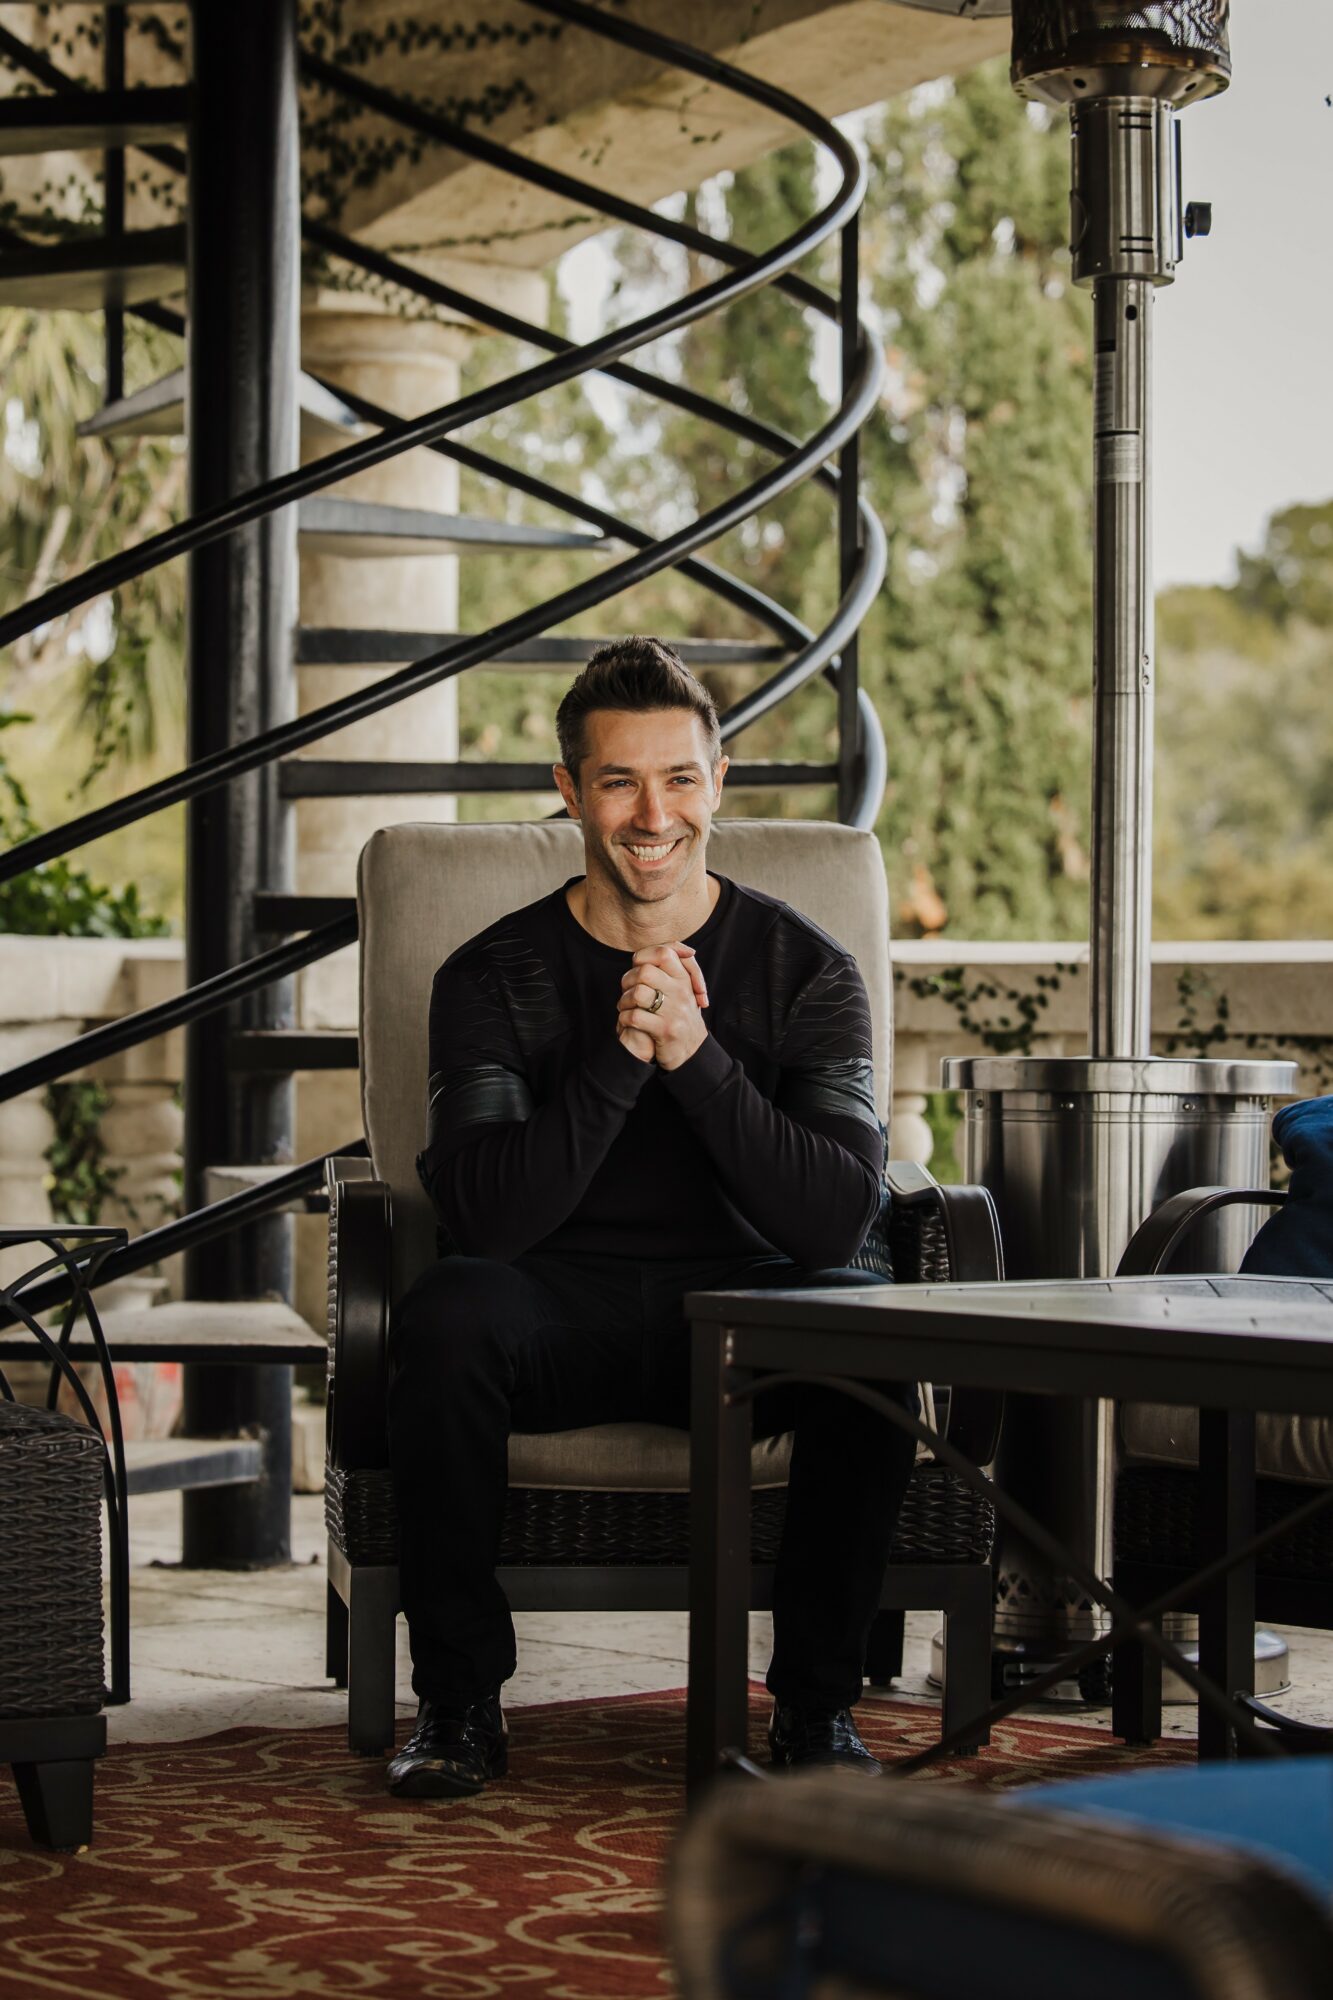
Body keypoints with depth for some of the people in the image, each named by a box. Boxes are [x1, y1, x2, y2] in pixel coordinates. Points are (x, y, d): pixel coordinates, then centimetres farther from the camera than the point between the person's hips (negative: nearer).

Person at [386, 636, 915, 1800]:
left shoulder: (807, 972, 0)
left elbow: (840, 1221, -12)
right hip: (560, 1316, 0)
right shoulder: (493, 979, 0)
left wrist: (697, 1057, -22)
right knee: (446, 1309, -33)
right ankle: (460, 1702, -17)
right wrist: (618, 1060, -24)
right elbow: (484, 1215, -14)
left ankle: (817, 1704, -14)